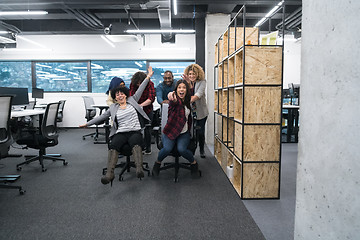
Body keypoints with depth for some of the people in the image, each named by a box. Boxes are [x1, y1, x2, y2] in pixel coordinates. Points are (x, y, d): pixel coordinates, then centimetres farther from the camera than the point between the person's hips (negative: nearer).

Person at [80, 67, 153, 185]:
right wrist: (87, 123, 24)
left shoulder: (132, 100, 21)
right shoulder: (113, 108, 23)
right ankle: (109, 173, -47)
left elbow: (140, 90, 20)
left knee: (136, 143, -36)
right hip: (120, 133, 1)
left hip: (135, 131, -1)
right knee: (113, 145, -31)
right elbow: (102, 117, 25)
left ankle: (139, 169, -55)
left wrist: (148, 77, 19)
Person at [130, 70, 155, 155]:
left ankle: (148, 148, 18)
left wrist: (141, 105, -39)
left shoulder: (150, 84, -18)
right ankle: (142, 146, 19)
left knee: (147, 129, 2)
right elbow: (131, 96, -16)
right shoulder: (133, 84, -10)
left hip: (147, 109, -2)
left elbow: (151, 98, -28)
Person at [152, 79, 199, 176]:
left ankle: (193, 162, 6)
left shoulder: (188, 101, 8)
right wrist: (174, 100, -59)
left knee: (181, 149, -24)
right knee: (167, 148, -27)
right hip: (171, 131, -3)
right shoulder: (175, 100, -10)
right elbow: (172, 103, -35)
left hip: (184, 133, 3)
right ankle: (157, 163, 5)